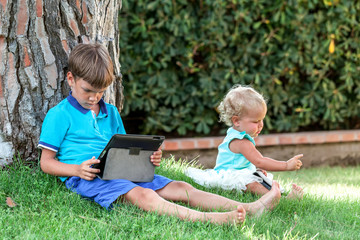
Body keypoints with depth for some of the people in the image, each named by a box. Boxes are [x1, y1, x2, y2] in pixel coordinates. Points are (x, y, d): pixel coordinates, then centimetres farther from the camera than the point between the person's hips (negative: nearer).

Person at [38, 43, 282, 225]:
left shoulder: (111, 113, 22)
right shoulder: (59, 115, 1)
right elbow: (46, 162, -1)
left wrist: (149, 158, 4)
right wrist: (77, 170, -18)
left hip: (121, 172, 7)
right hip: (86, 178, -7)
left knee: (181, 187, -10)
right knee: (142, 195, -33)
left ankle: (249, 208, -22)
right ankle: (210, 220, -56)